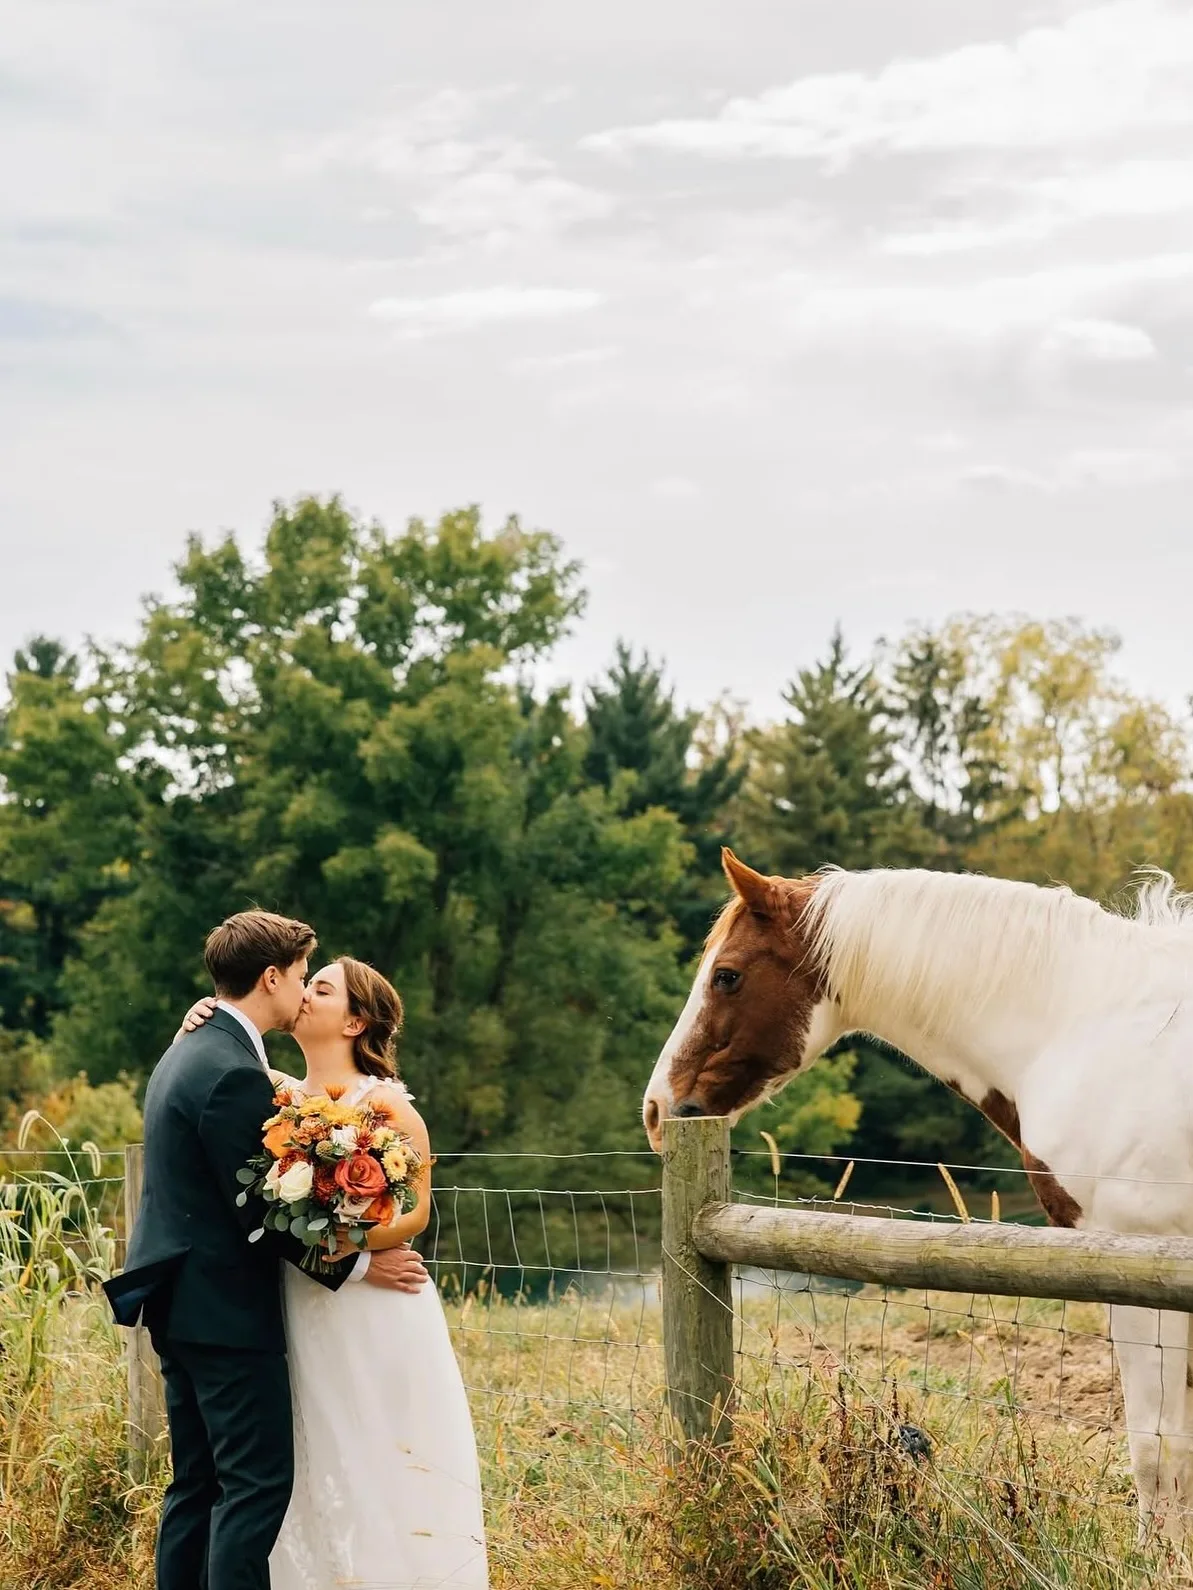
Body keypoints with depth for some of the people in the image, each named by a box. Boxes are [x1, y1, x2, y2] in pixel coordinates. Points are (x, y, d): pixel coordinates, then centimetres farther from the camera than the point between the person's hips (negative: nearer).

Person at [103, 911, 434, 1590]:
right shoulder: (234, 1072, -19)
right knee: (258, 1482, -7)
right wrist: (356, 1266, -10)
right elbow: (261, 1208, -19)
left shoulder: (189, 1052, 13)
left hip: (181, 1305, 10)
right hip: (226, 1312, -10)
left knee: (198, 1482, 13)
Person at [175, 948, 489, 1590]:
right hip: (301, 1315, 5)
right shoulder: (281, 1094, 8)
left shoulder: (383, 1102, -7)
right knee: (316, 1475, 8)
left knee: (380, 1471, -2)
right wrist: (194, 1029, -1)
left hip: (373, 1315, -5)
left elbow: (415, 1211, -10)